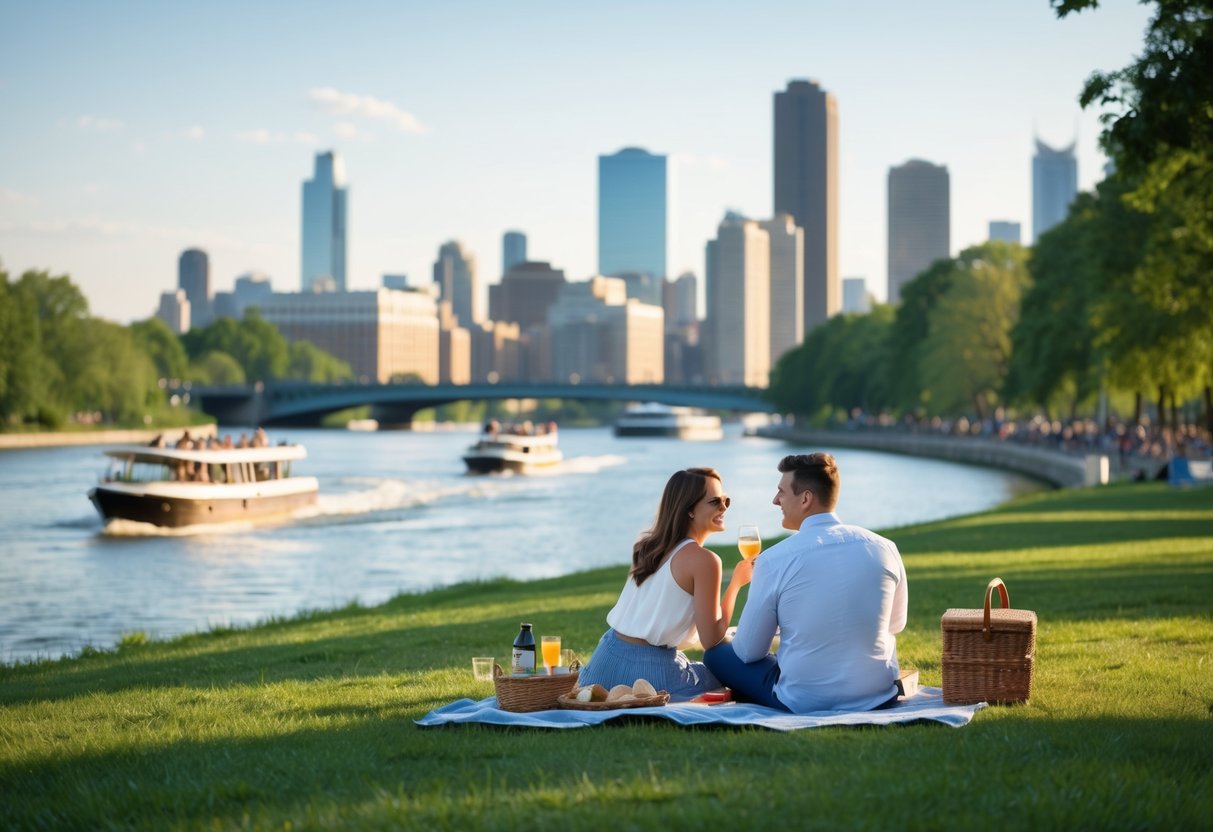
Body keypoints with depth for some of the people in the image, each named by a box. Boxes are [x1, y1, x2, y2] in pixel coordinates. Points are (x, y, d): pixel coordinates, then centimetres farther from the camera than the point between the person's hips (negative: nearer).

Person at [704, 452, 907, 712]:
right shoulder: (884, 549, -4)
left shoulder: (773, 560, -14)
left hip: (804, 704, -4)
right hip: (880, 698, 4)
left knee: (717, 654, 16)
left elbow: (748, 652, -4)